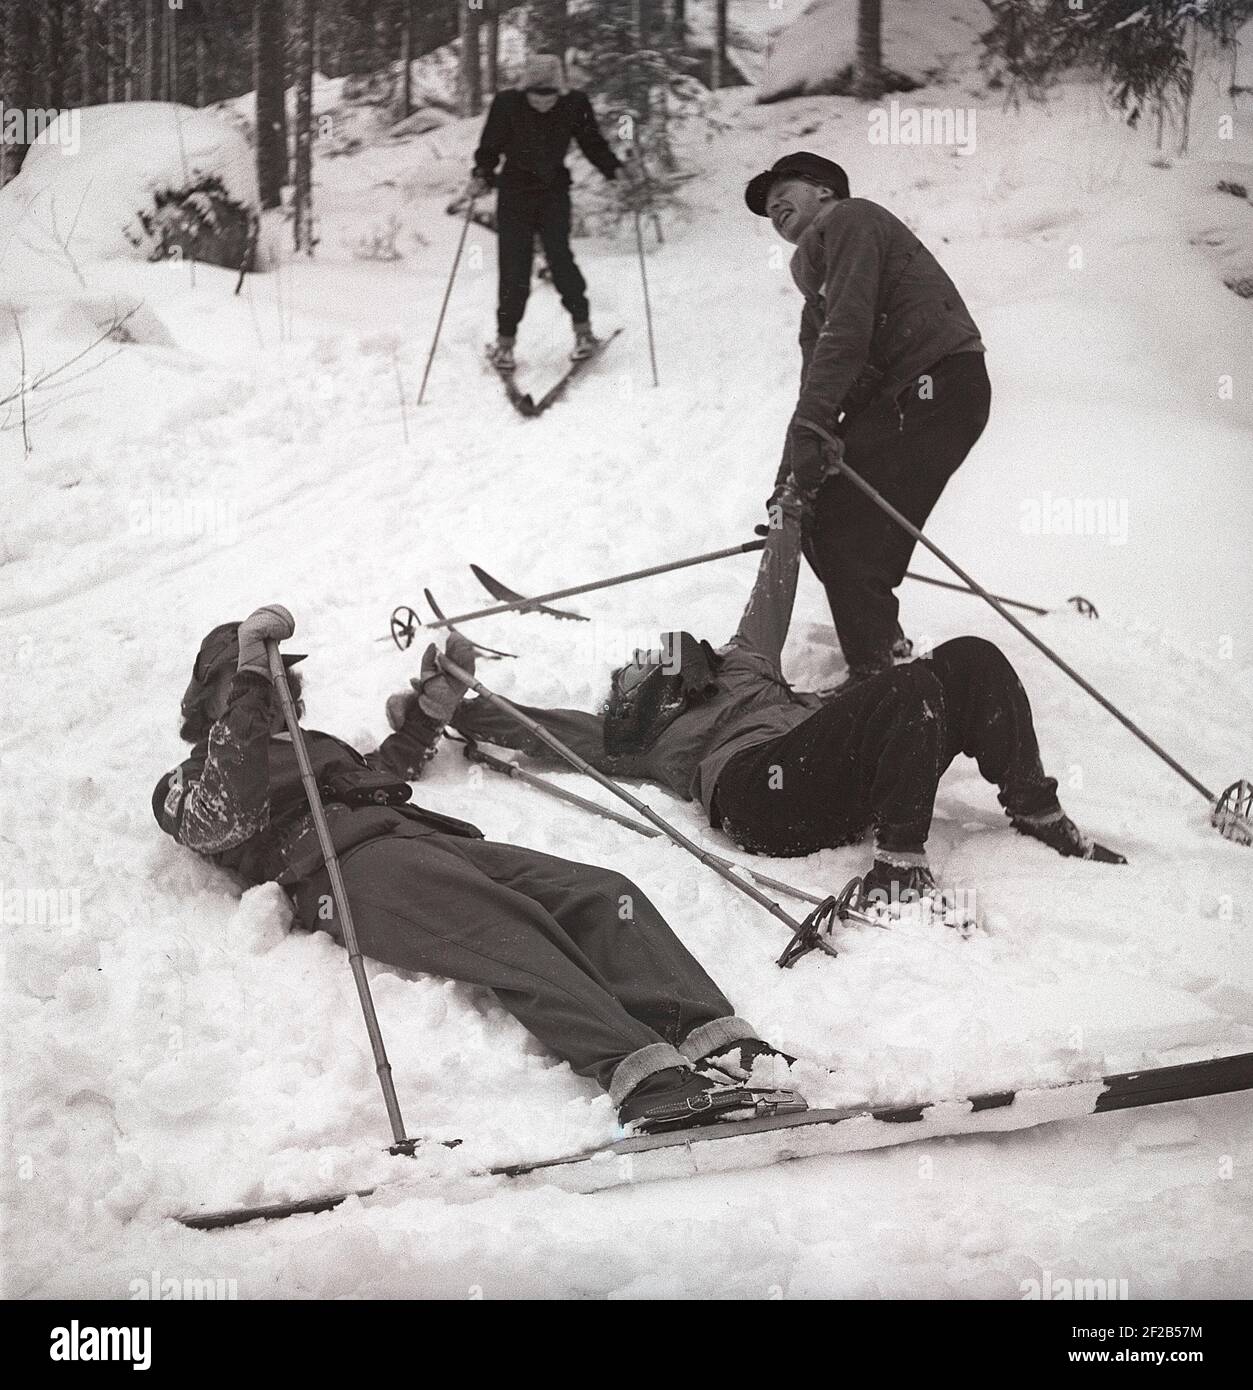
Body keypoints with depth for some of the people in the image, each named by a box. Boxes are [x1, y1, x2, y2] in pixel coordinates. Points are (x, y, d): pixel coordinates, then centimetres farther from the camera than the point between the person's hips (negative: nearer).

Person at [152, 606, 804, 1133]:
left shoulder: (316, 746, 44)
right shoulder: (186, 785, 20)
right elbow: (228, 817, -2)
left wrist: (431, 706, 37)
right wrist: (251, 679, -4)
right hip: (347, 868, -7)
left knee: (600, 894, -20)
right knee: (509, 927, -36)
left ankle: (717, 1043, -43)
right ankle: (646, 1078, -57)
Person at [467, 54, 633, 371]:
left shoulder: (575, 106, -10)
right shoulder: (506, 104, -13)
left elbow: (592, 144, 2)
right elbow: (489, 147, -5)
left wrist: (615, 169, -15)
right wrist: (481, 177, -22)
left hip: (554, 192, 0)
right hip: (515, 193, 0)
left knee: (558, 254, -17)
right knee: (514, 266, -3)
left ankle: (583, 328, -2)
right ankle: (505, 341, 10)